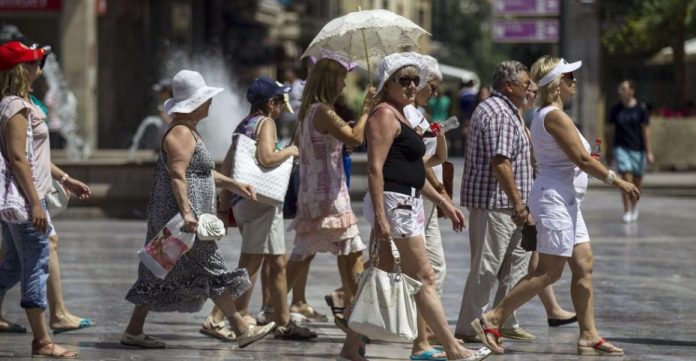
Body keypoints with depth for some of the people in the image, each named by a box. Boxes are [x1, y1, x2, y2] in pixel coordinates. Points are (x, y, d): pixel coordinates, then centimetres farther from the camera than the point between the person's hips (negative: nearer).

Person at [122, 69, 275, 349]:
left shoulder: (188, 131, 19)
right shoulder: (181, 133, -15)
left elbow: (202, 171, 27)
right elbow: (177, 176, -24)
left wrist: (233, 185, 23)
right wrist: (186, 212, -32)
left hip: (166, 218, 11)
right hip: (178, 216, -11)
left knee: (160, 277, 11)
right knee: (213, 272, -4)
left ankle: (134, 331, 11)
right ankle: (242, 331, 3)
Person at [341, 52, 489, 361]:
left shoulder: (399, 116, 21)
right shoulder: (385, 115, -10)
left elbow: (413, 172, 28)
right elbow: (375, 168, -19)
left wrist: (444, 203, 26)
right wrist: (380, 216, -25)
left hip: (405, 204, 10)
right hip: (393, 203, -10)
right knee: (423, 278, -6)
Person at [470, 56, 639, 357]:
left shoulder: (544, 115, 15)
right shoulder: (555, 116, -17)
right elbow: (582, 159, -19)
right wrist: (616, 180, -13)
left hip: (566, 202, 10)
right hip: (555, 199, -10)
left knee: (584, 267, 7)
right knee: (549, 273, -8)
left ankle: (588, 336, 7)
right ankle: (492, 320, -5)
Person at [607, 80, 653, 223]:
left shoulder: (641, 108, -3)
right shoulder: (615, 110, 2)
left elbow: (646, 131, -5)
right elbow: (611, 130, 10)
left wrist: (649, 152, -8)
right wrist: (612, 149, 14)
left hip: (638, 149, 0)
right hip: (621, 148, 0)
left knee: (637, 180, 10)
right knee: (626, 179, -13)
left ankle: (635, 204, 36)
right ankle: (627, 212, -13)